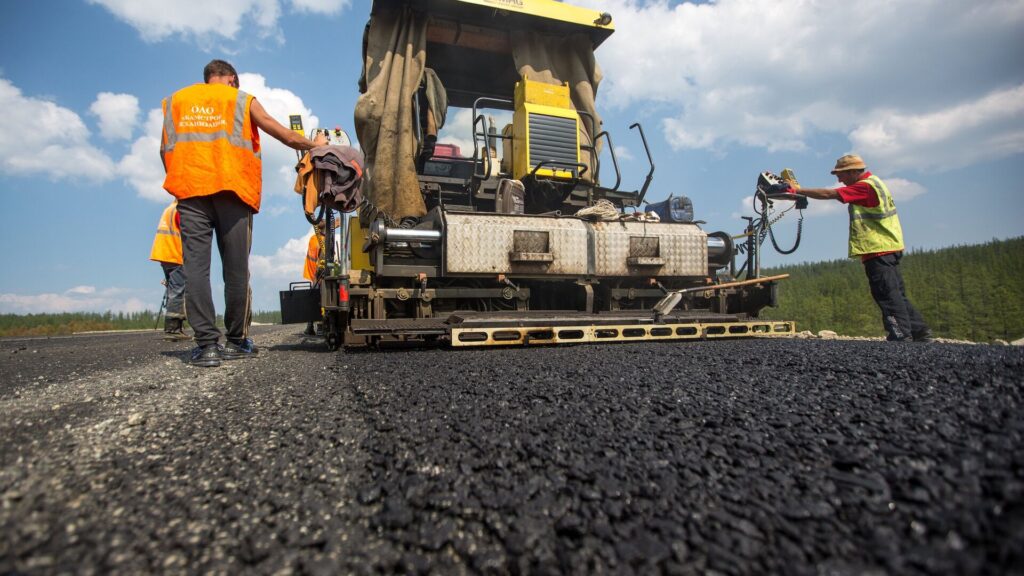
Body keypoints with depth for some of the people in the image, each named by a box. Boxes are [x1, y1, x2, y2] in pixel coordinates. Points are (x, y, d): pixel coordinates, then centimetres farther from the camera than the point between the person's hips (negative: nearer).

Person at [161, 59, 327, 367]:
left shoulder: (175, 100, 21)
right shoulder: (242, 99, 13)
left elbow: (165, 149, 15)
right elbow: (285, 136, 11)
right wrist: (314, 144, 26)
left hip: (189, 192, 2)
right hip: (232, 191, -2)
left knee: (196, 267, -3)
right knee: (236, 269, 2)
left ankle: (206, 344, -9)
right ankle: (237, 341, 7)